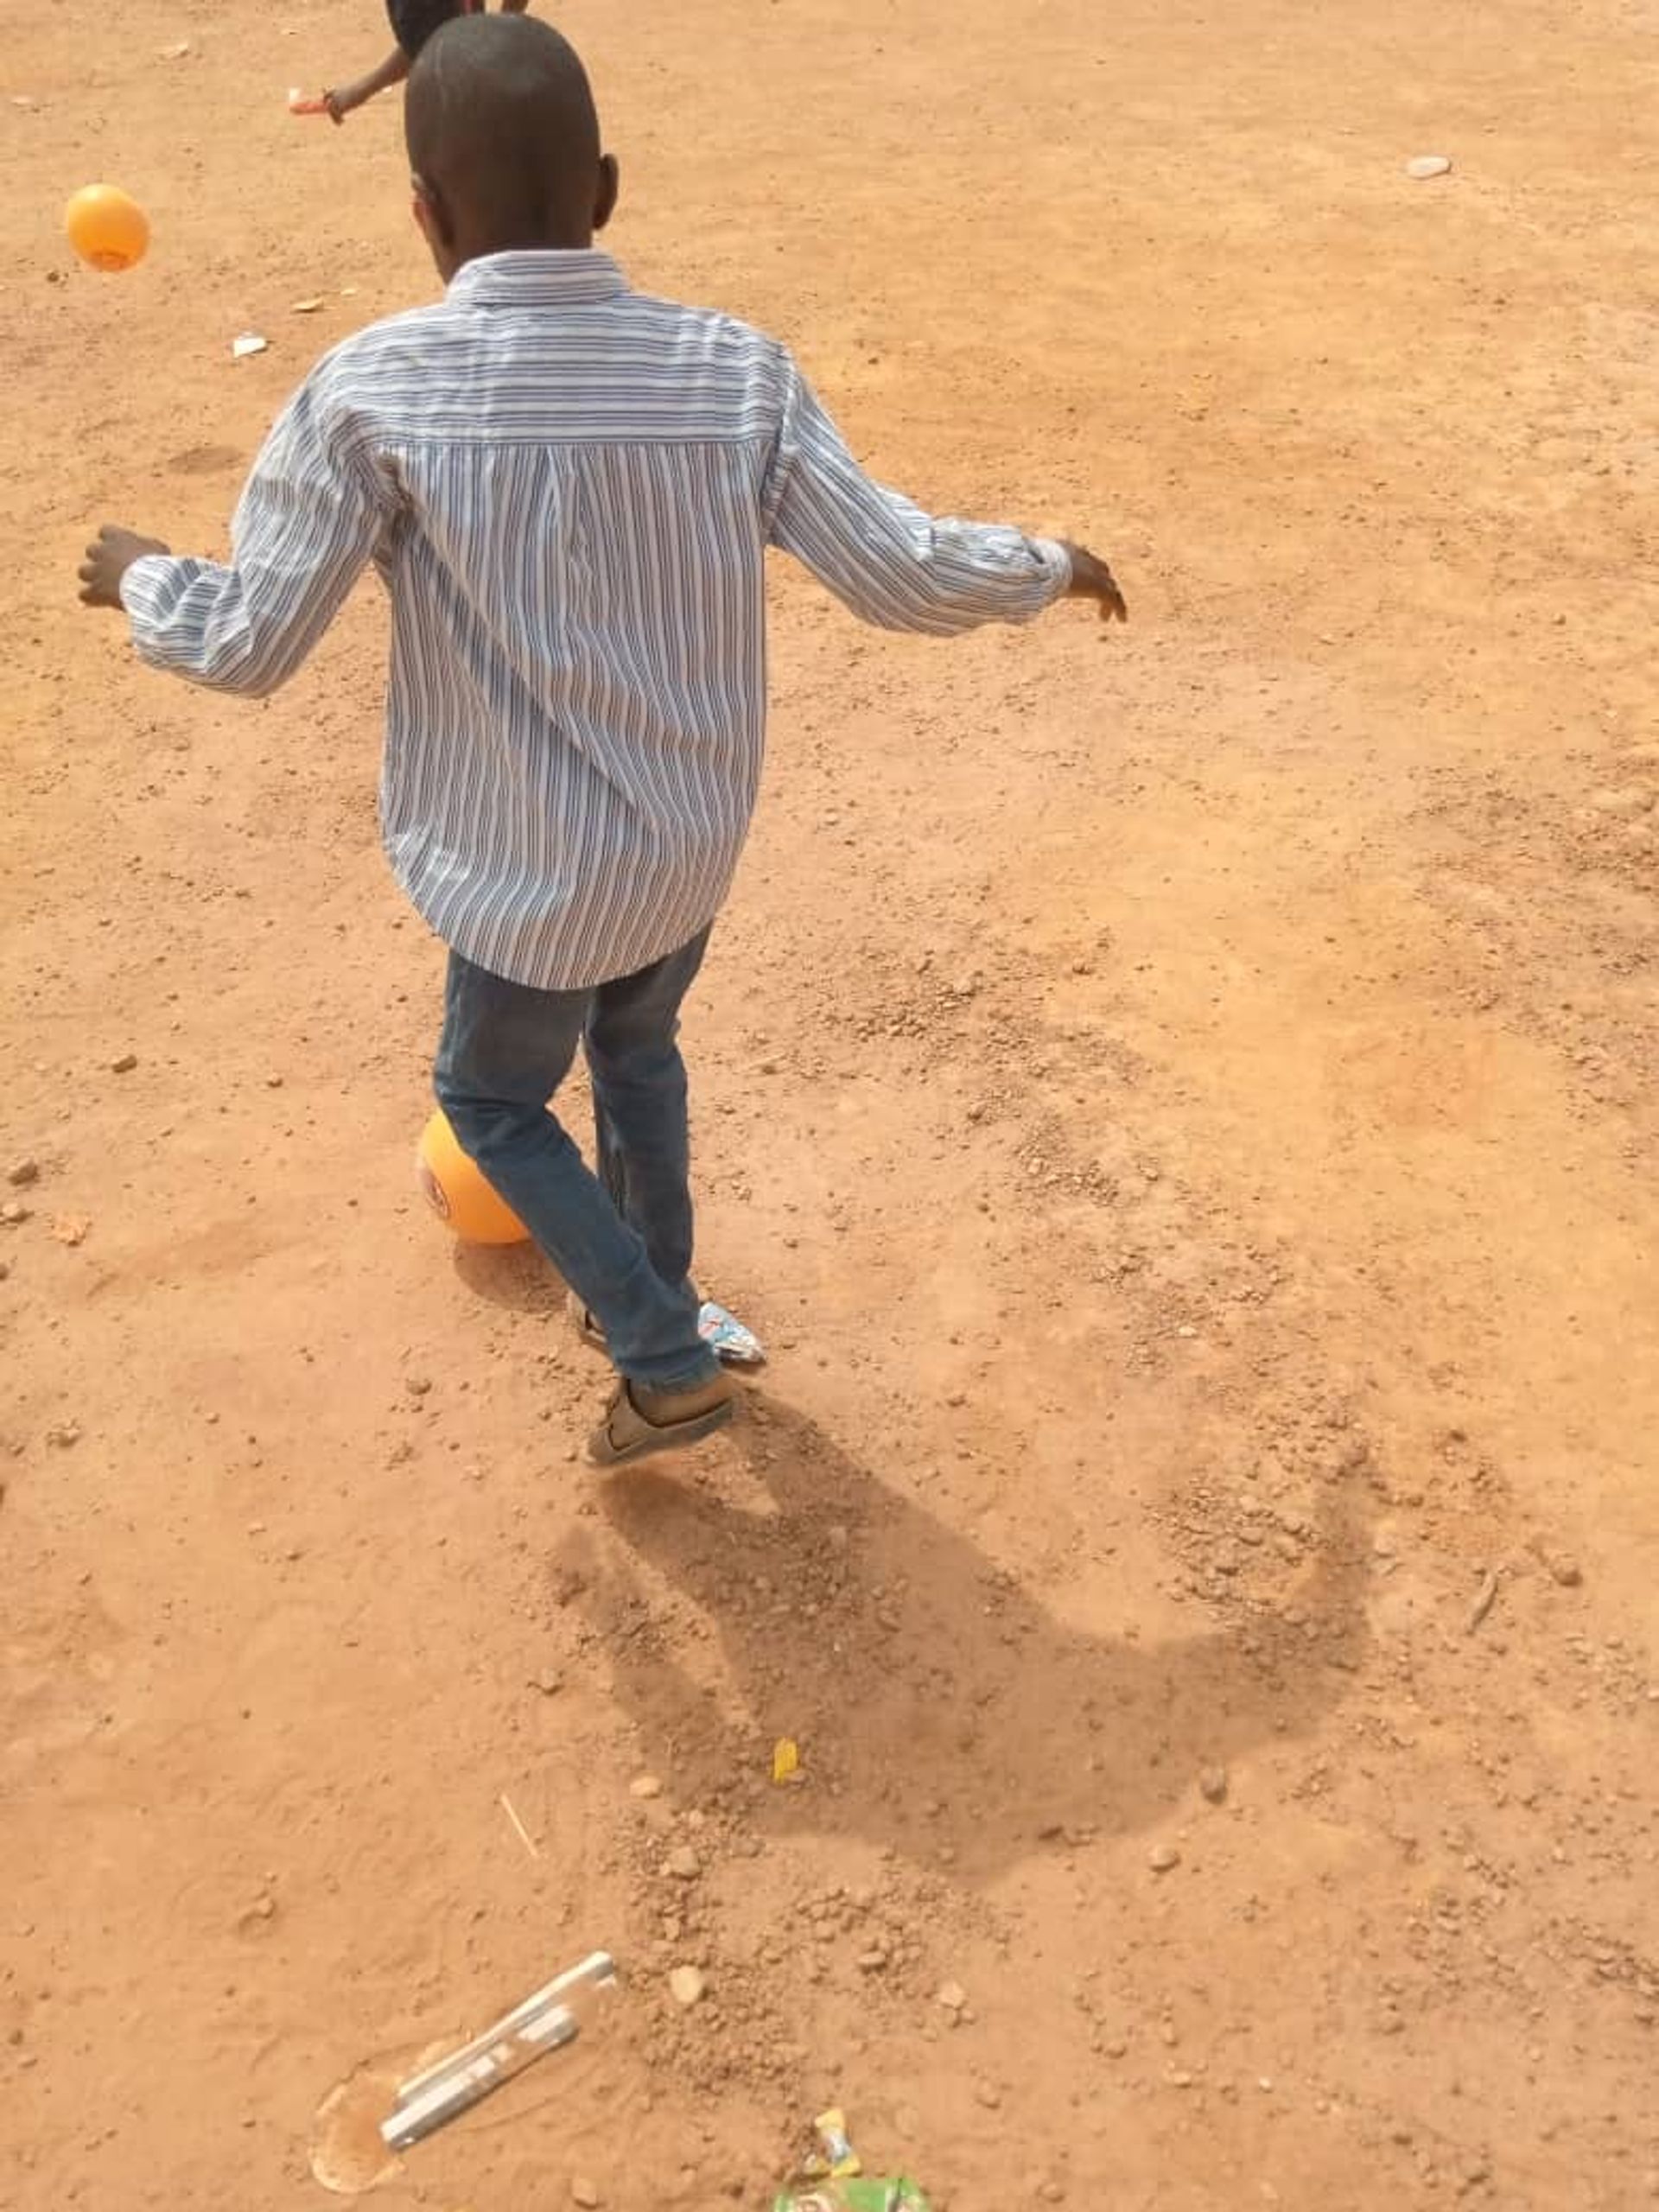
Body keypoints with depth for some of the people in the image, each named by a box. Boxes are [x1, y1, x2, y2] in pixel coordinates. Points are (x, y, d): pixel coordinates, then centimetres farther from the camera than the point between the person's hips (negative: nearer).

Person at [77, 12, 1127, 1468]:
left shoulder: (369, 392, -18)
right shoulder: (739, 372, -10)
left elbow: (247, 646, -12)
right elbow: (907, 579, -9)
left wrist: (138, 577, 10)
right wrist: (1053, 567, 11)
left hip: (529, 874, -4)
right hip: (691, 846, 4)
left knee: (490, 1098, 24)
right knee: (636, 1049, 32)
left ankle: (667, 1365, 24)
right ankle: (651, 1295, 49)